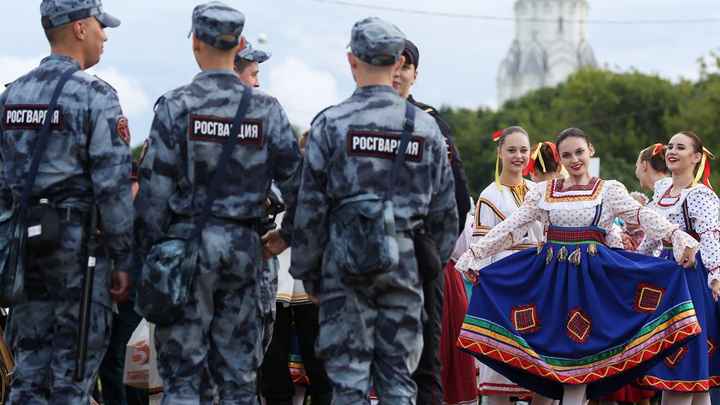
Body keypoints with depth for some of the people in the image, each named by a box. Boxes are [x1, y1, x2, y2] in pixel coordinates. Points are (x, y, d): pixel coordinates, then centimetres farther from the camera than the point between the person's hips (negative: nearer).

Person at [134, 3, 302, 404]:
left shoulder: (176, 105, -7)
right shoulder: (266, 109, 2)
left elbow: (155, 187, -7)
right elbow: (295, 179, 3)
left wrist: (148, 249, 0)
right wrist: (290, 233, 18)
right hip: (244, 246, 3)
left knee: (181, 370, 0)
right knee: (239, 370, 9)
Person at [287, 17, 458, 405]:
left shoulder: (331, 123, -4)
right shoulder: (426, 126, 6)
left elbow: (310, 207, -4)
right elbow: (444, 208, 11)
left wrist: (307, 271, 5)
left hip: (347, 263, -3)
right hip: (405, 264, 3)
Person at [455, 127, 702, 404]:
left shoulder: (609, 190, 6)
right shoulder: (544, 191, 11)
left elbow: (643, 216, -6)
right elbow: (511, 226, 10)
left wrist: (678, 237, -22)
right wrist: (474, 255, 4)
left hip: (591, 275, -2)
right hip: (551, 275, 2)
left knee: (578, 350, -7)